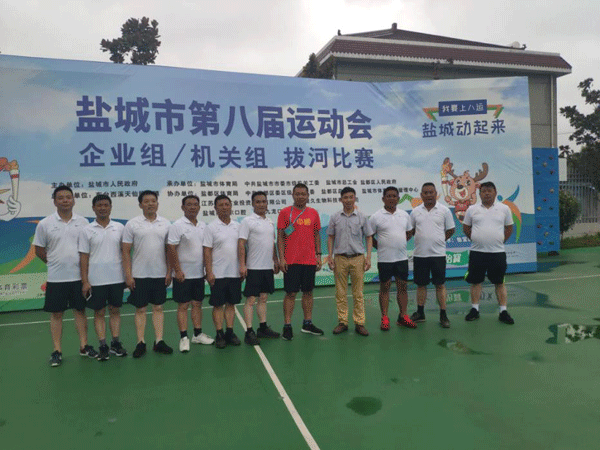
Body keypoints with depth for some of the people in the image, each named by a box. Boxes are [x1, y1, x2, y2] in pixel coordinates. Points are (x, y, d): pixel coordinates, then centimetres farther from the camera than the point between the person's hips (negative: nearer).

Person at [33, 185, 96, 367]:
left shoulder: (83, 222, 1)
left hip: (79, 276, 1)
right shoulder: (44, 224, -3)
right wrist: (55, 263, 3)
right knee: (56, 313, 7)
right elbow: (39, 250, 5)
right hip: (56, 277, -1)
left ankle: (84, 346, 20)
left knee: (80, 311, 10)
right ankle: (57, 351, 17)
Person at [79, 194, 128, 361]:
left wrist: (128, 275, 5)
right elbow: (84, 257, -1)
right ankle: (103, 346, 14)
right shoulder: (87, 230, -1)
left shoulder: (119, 227, 4)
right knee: (99, 312, 6)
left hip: (117, 278, 2)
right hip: (96, 280, -1)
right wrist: (84, 281, -6)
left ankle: (115, 343, 19)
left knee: (115, 310, 10)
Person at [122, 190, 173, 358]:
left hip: (160, 274, 2)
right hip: (139, 275, -2)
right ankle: (141, 343, 15)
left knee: (158, 307, 8)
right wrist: (128, 275, -8)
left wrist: (169, 272, 0)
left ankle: (159, 341, 15)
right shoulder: (132, 224, -2)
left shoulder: (166, 224, 3)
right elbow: (126, 251, -3)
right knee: (140, 309, 6)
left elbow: (169, 250, 6)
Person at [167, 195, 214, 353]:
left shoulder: (203, 226, 9)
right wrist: (177, 270, -16)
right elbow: (171, 249, -13)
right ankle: (183, 338, 9)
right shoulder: (177, 226, -9)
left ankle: (198, 334, 23)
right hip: (183, 274, -6)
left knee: (197, 304, 13)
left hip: (199, 273, 6)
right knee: (183, 306, 2)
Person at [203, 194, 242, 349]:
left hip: (234, 272, 4)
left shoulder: (237, 226, 8)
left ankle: (230, 332, 18)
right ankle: (219, 334, 12)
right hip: (218, 273, -4)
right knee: (217, 305, 3)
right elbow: (207, 251, -7)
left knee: (231, 303, 9)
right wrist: (209, 272, -12)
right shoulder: (211, 227, -4)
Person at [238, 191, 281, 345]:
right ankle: (249, 332, 2)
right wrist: (242, 265, -19)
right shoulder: (247, 221, -8)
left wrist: (276, 261, 19)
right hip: (254, 268, -7)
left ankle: (263, 328, 22)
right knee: (251, 300, -3)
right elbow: (241, 244, -12)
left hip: (268, 267, 7)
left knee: (263, 298, 13)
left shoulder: (270, 222, 14)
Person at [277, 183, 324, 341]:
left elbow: (317, 235, 13)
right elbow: (280, 236, -2)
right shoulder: (285, 212, -1)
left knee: (308, 292, 11)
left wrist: (318, 255, 7)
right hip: (291, 261, -3)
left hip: (310, 261, 4)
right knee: (290, 293, 0)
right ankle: (287, 326, 9)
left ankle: (307, 323, 24)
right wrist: (281, 258, -8)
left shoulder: (313, 213, 9)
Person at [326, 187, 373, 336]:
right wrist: (329, 256, 2)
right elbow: (330, 237, 11)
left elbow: (369, 237, 7)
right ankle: (342, 322, 15)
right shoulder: (335, 217, 6)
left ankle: (359, 323, 11)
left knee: (358, 293, 3)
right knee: (340, 293, 5)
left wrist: (368, 257, -2)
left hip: (357, 258, -1)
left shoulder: (362, 217, 4)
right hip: (340, 258, 1)